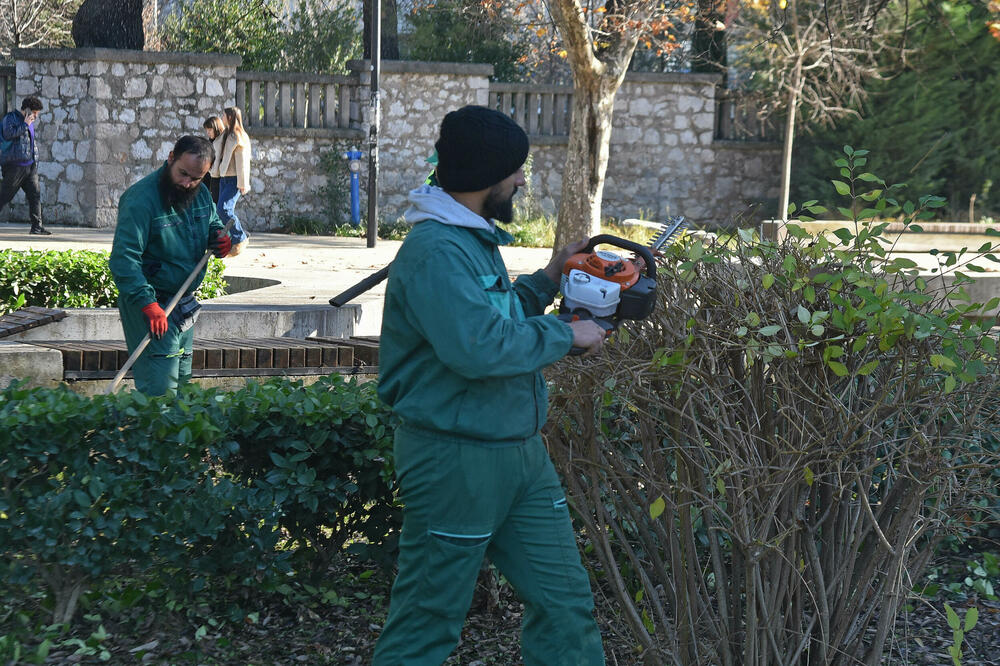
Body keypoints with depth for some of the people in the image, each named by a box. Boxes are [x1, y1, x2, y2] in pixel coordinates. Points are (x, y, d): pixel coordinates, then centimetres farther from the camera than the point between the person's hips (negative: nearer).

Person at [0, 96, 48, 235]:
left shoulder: (30, 123, 20)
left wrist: (35, 163, 22)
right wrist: (25, 124, -16)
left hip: (29, 166, 7)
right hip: (15, 164, -7)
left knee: (35, 194, -2)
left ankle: (37, 226, -4)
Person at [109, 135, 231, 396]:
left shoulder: (201, 193, 4)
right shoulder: (141, 199, -20)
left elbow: (214, 224, 23)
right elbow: (123, 259, -25)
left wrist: (222, 240, -3)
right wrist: (148, 305, -34)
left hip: (185, 303, 8)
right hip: (151, 302, -8)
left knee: (181, 377, 16)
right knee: (159, 388, -13)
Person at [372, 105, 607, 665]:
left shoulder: (474, 239, 12)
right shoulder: (434, 249, -20)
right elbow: (479, 346, -31)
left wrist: (546, 283, 10)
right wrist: (566, 335, -18)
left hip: (521, 452, 10)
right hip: (456, 460, -10)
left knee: (566, 601, 14)